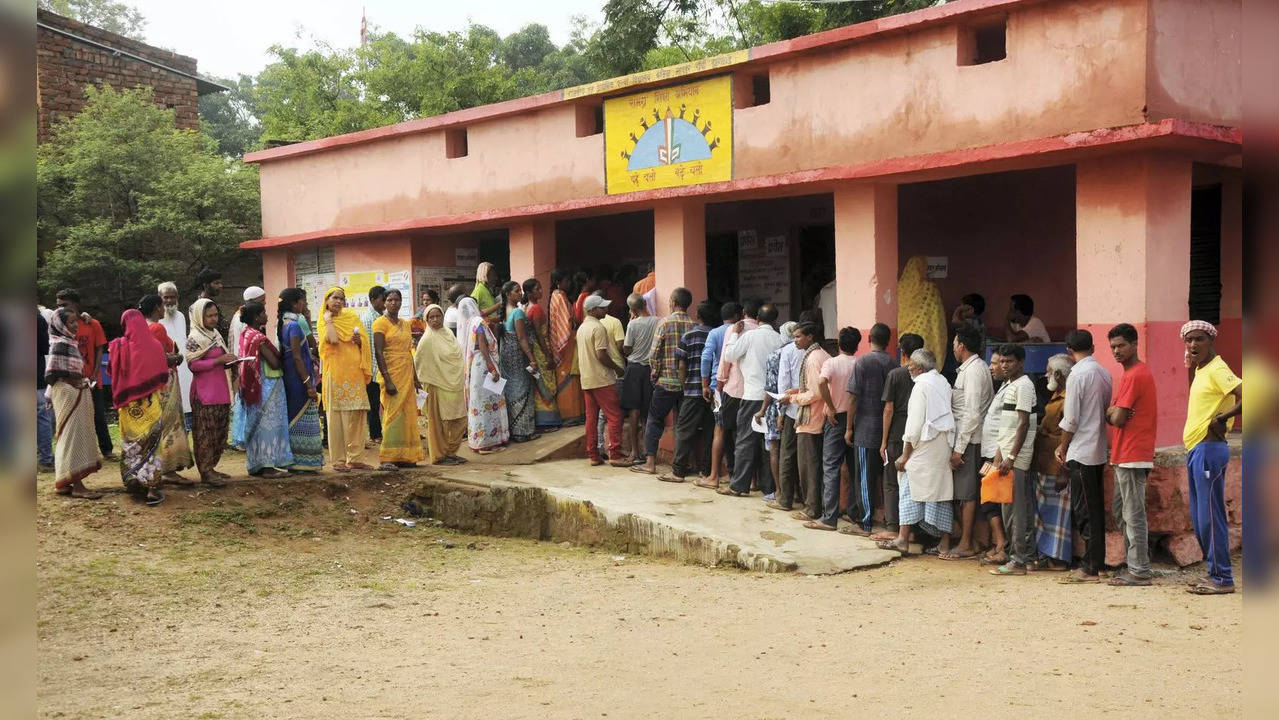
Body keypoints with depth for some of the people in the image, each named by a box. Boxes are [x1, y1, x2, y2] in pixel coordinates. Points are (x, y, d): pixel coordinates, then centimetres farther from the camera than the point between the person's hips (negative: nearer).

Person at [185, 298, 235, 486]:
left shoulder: (216, 334, 16)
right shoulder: (194, 339, -9)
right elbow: (193, 364, -18)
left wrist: (229, 361, 6)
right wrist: (218, 360, -21)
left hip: (220, 391, 8)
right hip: (205, 393, -8)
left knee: (219, 432, 10)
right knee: (206, 432, -6)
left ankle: (210, 467, 18)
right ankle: (205, 471, -2)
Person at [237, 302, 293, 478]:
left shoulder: (246, 334, 9)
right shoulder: (259, 338, -18)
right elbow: (274, 363, -20)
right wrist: (284, 363, -1)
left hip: (252, 388, 10)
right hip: (267, 387, -10)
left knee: (256, 423, 13)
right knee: (268, 424, -6)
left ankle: (256, 465, 19)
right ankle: (267, 467, -5)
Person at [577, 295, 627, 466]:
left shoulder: (581, 328, 16)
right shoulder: (598, 327, -14)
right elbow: (601, 355, -19)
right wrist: (617, 368, -6)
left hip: (587, 380, 9)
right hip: (602, 380, -9)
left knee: (591, 417, 9)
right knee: (614, 416, -5)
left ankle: (593, 455, 11)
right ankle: (615, 455, -8)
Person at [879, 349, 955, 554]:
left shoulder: (922, 385, -10)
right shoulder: (943, 382, 13)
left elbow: (915, 423, -13)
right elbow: (946, 415, 12)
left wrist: (905, 454, -9)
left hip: (925, 445, -8)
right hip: (944, 446, 8)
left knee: (910, 490, -1)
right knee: (942, 490, 10)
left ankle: (903, 539, -2)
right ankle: (945, 543, 12)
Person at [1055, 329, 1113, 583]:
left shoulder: (1077, 375, -15)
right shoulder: (1104, 373, 9)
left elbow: (1071, 419, -15)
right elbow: (1107, 411, 14)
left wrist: (1063, 446, 0)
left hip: (1081, 452, -8)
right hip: (1099, 450, 8)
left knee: (1084, 511, -4)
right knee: (1096, 508, 12)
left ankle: (1090, 568, -1)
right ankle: (1097, 562, 18)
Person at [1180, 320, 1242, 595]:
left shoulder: (1217, 370, -14)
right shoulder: (1201, 370, 15)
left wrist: (1221, 419, -18)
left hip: (1209, 449, -10)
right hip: (1195, 449, 10)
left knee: (1210, 517, -6)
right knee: (1199, 518, 14)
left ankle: (1223, 580, 1)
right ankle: (1214, 573, 22)